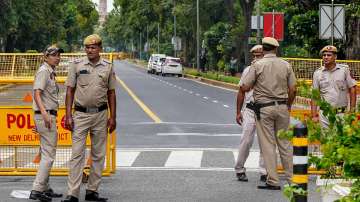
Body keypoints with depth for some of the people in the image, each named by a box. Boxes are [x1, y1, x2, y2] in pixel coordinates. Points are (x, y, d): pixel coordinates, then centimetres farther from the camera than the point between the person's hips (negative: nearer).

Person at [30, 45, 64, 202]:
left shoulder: (51, 72, 18)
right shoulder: (43, 71, -12)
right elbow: (37, 93, -24)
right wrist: (45, 114, -37)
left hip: (48, 116, 11)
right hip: (46, 116, -11)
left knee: (47, 154, 15)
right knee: (49, 155, -12)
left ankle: (45, 188, 22)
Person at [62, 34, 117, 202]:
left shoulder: (108, 67, 6)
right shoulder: (77, 65, 1)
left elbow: (111, 93, 10)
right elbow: (70, 91, 2)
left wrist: (113, 117, 5)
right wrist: (68, 116, -5)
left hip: (100, 114, 2)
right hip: (81, 114, -2)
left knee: (98, 155, 6)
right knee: (77, 154, -7)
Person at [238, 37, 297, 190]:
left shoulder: (258, 65, -6)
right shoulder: (286, 65, 4)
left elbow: (244, 88, -8)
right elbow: (293, 90, 4)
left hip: (264, 108, -3)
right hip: (282, 107, 3)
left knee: (268, 145, 0)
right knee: (285, 143, 11)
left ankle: (273, 181, -1)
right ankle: (291, 179, 14)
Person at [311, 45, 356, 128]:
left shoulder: (344, 70, 2)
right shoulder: (317, 73, 5)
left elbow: (352, 89, 4)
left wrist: (352, 110, -1)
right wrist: (314, 115, -1)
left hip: (341, 113, -1)